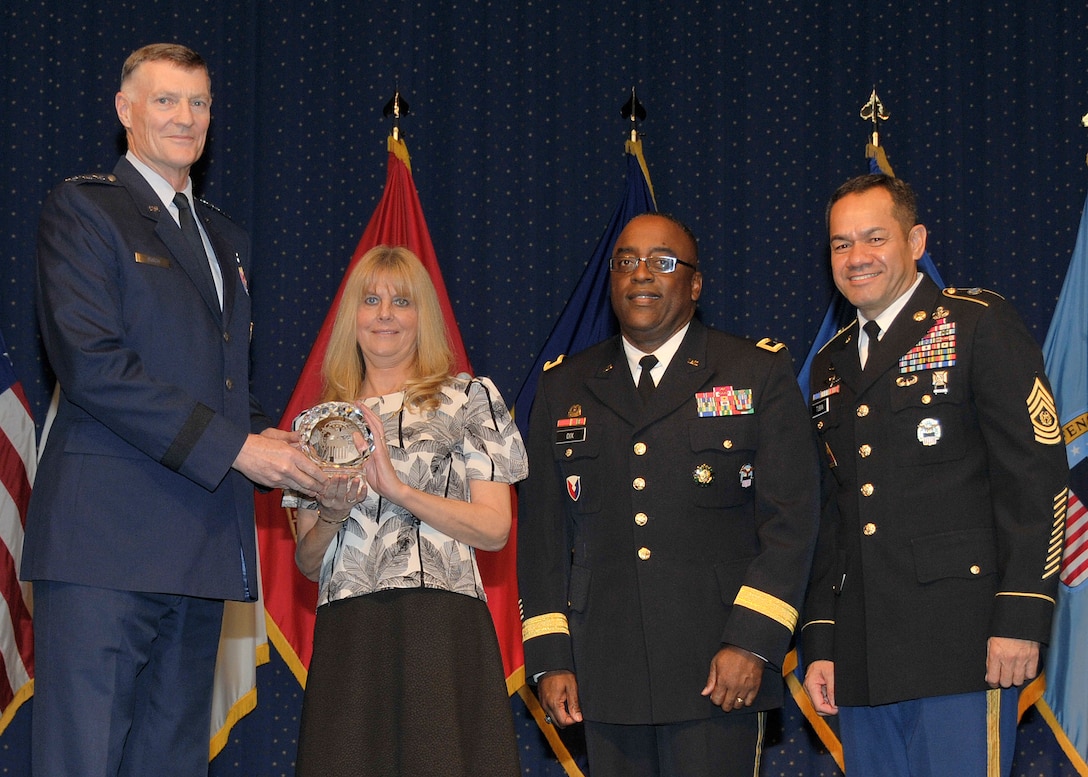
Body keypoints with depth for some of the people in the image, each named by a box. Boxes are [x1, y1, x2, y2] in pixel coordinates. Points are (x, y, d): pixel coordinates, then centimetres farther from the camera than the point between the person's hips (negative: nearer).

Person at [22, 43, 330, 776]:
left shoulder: (228, 239, 24)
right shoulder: (83, 208, 0)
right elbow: (91, 364, -13)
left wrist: (269, 436, 4)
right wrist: (237, 447, -15)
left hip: (203, 546, 7)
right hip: (107, 542, -7)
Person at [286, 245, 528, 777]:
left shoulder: (469, 398, 7)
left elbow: (495, 529, -2)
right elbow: (308, 563, 16)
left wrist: (396, 488, -11)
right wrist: (334, 513, -6)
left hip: (442, 633, -2)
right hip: (346, 639, 3)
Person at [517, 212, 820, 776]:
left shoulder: (759, 374, 6)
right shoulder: (564, 388, 15)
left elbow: (791, 516, -2)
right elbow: (541, 530, 13)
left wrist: (752, 641, -11)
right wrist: (550, 659, 4)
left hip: (718, 669, -3)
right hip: (605, 676, 3)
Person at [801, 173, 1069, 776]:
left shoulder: (978, 325, -1)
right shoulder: (830, 366, 19)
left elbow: (1035, 475, -8)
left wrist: (1021, 615, -15)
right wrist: (820, 642, 15)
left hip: (960, 638, -6)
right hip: (861, 655, 6)